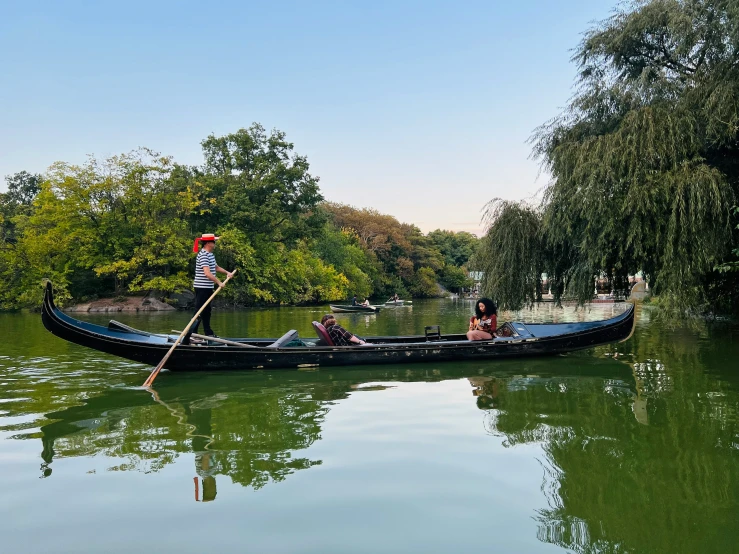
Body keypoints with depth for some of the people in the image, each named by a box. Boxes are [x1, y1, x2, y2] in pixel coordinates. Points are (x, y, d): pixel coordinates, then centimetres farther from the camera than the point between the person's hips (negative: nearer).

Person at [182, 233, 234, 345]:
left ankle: (208, 333, 30)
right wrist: (219, 282, -21)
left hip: (208, 288, 10)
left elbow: (216, 267, 27)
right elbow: (207, 273, -27)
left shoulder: (210, 254, 13)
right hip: (202, 288, -10)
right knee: (199, 312, -9)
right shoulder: (203, 255, -18)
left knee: (206, 311, 19)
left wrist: (227, 272, 14)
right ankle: (187, 338, -8)